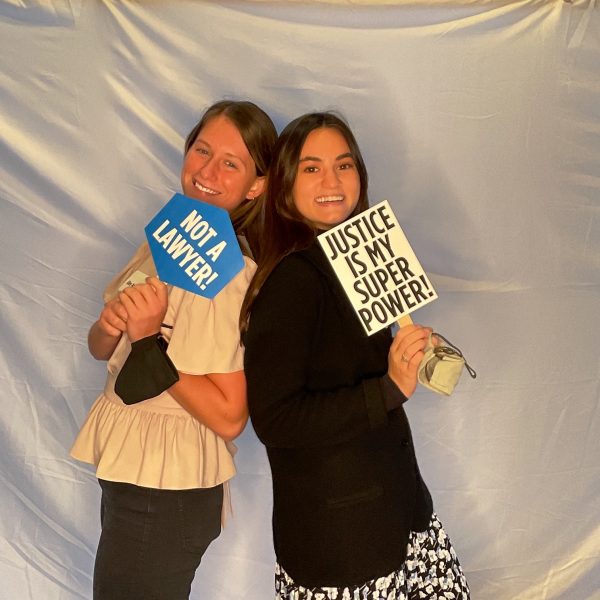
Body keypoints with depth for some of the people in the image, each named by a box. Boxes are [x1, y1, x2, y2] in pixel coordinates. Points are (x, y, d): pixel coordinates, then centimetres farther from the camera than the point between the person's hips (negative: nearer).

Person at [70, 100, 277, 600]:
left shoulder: (232, 277, -22)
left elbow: (229, 417, -23)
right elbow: (102, 350, 8)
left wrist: (152, 340, -26)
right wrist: (111, 328, -14)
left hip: (167, 492, -8)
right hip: (127, 470, 8)